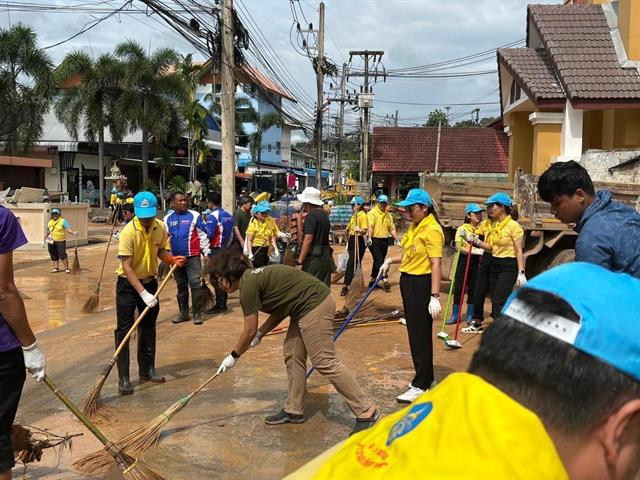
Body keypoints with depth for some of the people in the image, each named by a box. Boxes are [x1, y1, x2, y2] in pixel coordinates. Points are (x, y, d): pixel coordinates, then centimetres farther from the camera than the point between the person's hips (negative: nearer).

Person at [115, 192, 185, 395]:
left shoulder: (160, 228, -7)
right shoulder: (128, 232, -24)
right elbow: (127, 267, -25)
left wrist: (172, 259, -12)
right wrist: (143, 293, -30)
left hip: (149, 282, 6)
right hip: (128, 284, -6)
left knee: (148, 327, 14)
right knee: (124, 330, -6)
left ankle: (147, 370, 27)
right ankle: (123, 378, 1)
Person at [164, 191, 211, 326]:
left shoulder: (194, 216, -4)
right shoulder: (167, 219, 5)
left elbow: (203, 235, -2)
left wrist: (207, 253, -5)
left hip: (193, 256, -4)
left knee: (195, 284, -7)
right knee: (181, 286, 13)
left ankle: (197, 313, 1)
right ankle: (183, 312, 23)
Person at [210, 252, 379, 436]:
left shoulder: (247, 285, -12)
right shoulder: (254, 277, 16)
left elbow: (249, 331, -7)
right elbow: (280, 309, 21)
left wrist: (233, 356, 6)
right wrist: (260, 333, 17)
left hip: (315, 305, -10)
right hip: (305, 307, 10)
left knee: (325, 362, -8)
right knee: (292, 355, 14)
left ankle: (366, 411, -2)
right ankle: (294, 410, 25)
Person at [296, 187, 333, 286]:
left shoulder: (311, 215, -11)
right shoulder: (324, 214, 15)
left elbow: (308, 239, -19)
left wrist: (300, 261, -21)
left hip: (314, 258, -9)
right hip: (325, 257, 9)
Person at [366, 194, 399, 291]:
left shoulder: (388, 215, 14)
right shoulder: (372, 213, -6)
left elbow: (392, 229, 16)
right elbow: (370, 226, -18)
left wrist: (396, 240, 9)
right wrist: (369, 238, -31)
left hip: (385, 241, 7)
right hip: (375, 240, -7)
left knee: (378, 261, 13)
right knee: (379, 260, -12)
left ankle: (372, 280, 23)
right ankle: (385, 280, -20)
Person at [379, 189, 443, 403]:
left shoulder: (432, 230, -17)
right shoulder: (413, 227, 12)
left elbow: (436, 264, -23)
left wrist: (435, 296, -27)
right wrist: (390, 261, 10)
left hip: (421, 284, -10)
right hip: (408, 281, 10)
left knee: (420, 334, -2)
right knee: (415, 331, 17)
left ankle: (421, 386, 7)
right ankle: (427, 377, 31)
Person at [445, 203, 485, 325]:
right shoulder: (462, 229, -2)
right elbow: (458, 247, -10)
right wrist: (473, 251, -22)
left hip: (477, 261, 2)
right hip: (463, 261, -2)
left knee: (473, 289, 7)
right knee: (459, 289, 0)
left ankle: (470, 316, 19)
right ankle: (454, 315, 12)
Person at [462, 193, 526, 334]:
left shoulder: (513, 225, -13)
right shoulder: (495, 225, 10)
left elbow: (519, 251, -15)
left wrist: (521, 273, -19)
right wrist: (476, 241, 0)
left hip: (508, 267, -8)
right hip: (495, 265, 8)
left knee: (499, 301, -10)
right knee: (495, 300, 11)